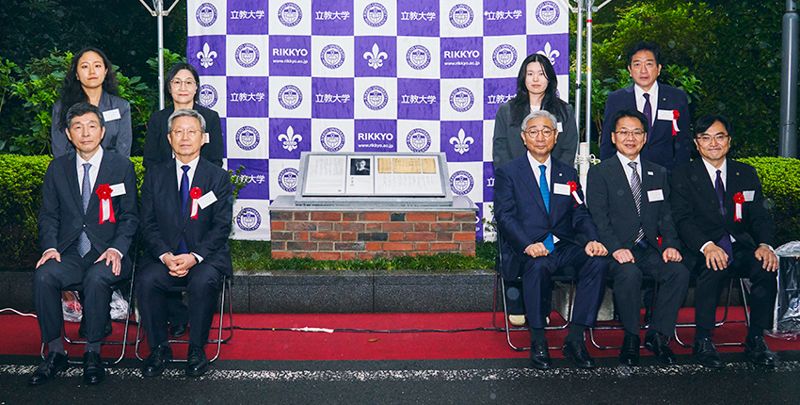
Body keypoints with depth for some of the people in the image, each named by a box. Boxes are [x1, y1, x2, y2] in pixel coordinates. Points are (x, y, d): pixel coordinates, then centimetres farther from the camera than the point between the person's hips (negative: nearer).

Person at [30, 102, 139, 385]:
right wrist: (50, 247, -8)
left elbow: (130, 216, 4)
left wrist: (117, 249, -13)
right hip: (69, 253, 3)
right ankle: (55, 352, -12)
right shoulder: (57, 168, 13)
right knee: (43, 276, -28)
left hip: (106, 253, -2)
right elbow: (48, 215, 11)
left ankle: (93, 353, -16)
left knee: (96, 279, -34)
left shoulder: (122, 167, 5)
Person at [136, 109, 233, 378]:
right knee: (146, 281, -28)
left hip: (206, 256, -2)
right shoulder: (155, 176, 11)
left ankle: (197, 350, -15)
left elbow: (222, 227, -2)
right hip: (164, 254, 2)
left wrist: (195, 256, -17)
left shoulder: (219, 177, 5)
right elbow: (148, 223, 5)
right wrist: (165, 255, -13)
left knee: (203, 282, -33)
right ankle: (159, 349, -12)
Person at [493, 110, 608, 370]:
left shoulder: (568, 174, 20)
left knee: (598, 261, -26)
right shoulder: (508, 173, 8)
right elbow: (505, 216, -5)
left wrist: (591, 240, -12)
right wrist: (528, 245, -23)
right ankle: (538, 342, -21)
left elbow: (580, 214, 11)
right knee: (538, 266, -37)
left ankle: (575, 339, -20)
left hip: (565, 247, 4)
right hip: (529, 250, -4)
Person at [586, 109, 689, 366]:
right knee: (630, 273, -34)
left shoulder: (658, 174, 18)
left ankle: (657, 335, -10)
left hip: (649, 248, 4)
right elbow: (598, 219, -7)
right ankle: (631, 338, -15)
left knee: (679, 272, -24)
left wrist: (670, 244, -6)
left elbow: (666, 215, 13)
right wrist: (616, 248, -22)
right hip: (616, 250, -4)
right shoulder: (599, 173, 3)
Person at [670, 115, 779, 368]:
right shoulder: (683, 176, 4)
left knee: (767, 267, -27)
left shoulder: (746, 174, 15)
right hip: (703, 251, -3)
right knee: (714, 268, -35)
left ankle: (756, 341, -13)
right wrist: (707, 246, -27)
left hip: (741, 247, 3)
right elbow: (682, 219, -8)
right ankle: (703, 342, -22)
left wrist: (765, 245, -14)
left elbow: (760, 217, 8)